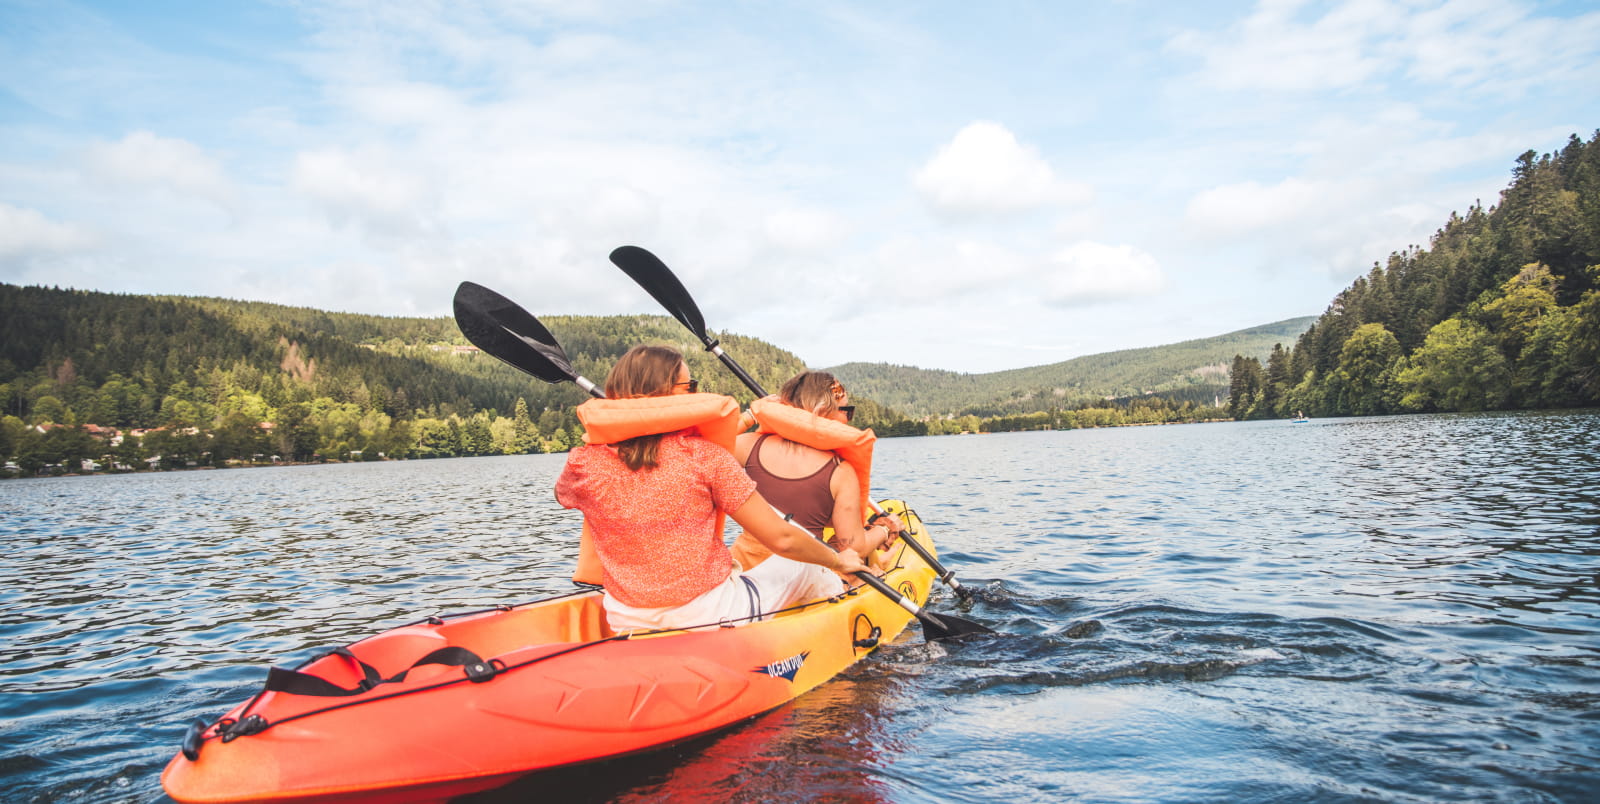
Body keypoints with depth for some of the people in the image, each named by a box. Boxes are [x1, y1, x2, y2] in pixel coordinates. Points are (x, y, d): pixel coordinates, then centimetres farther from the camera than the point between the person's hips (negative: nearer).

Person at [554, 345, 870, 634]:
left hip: (626, 627, 4)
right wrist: (838, 561, 5)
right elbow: (781, 539, -14)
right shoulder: (705, 457, -16)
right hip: (712, 620, -4)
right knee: (806, 567, 21)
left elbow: (562, 494, 18)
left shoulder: (584, 465, -9)